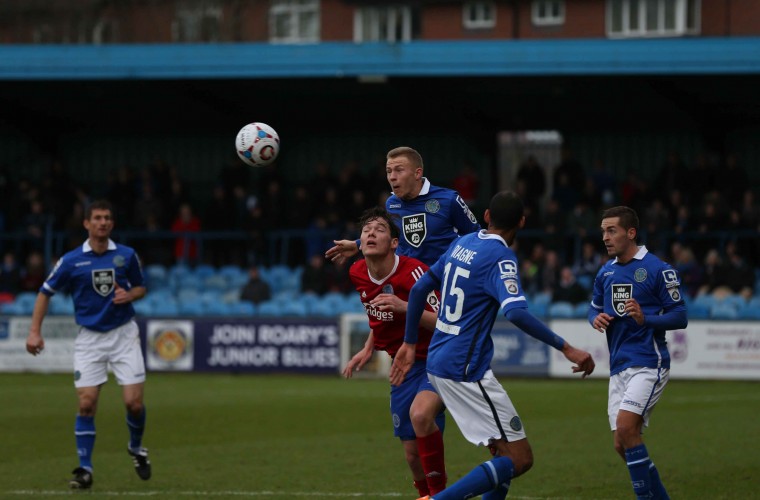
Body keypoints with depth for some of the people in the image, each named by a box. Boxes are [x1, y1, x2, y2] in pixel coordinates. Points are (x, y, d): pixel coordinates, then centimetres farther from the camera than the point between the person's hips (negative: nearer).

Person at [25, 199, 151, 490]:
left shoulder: (127, 256, -1)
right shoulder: (71, 261, -4)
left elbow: (141, 287, 13)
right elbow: (45, 293, 5)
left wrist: (130, 295, -11)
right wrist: (35, 332, -2)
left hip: (123, 335, 0)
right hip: (89, 338, 0)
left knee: (134, 402, -6)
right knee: (86, 404, -7)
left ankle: (136, 448, 24)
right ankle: (85, 469, 2)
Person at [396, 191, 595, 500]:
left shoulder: (462, 244, 10)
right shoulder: (501, 258, -14)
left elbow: (419, 289, 16)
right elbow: (516, 312, -29)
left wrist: (409, 343, 25)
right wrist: (566, 348, -26)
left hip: (438, 361, 9)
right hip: (465, 371, -9)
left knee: (505, 452, 15)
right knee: (519, 459, -7)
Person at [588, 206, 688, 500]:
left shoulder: (658, 269, -8)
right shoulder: (606, 272, 12)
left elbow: (680, 317, -7)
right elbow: (594, 308, 24)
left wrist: (646, 319, -24)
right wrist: (596, 319, 0)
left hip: (648, 364, -7)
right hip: (618, 367, 7)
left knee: (626, 427, -23)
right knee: (622, 445, 3)